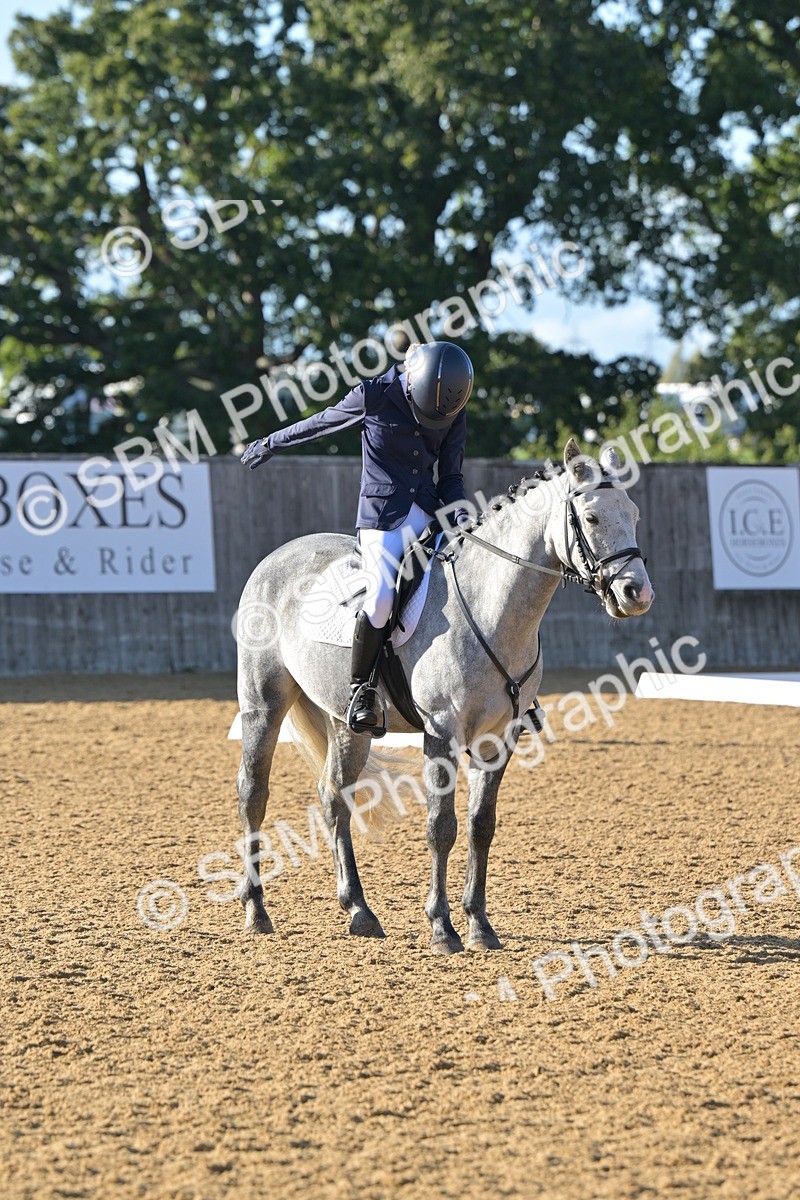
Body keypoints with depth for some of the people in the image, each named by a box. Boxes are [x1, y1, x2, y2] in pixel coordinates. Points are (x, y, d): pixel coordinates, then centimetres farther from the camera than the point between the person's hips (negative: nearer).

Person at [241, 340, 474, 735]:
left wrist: (460, 513, -12)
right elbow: (321, 422, 6)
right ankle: (361, 688, -6)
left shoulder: (455, 412, 2)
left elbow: (450, 476, 8)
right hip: (381, 512, -4)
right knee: (382, 596, -24)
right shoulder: (374, 396, -9)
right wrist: (270, 444, 18)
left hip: (428, 512, 4)